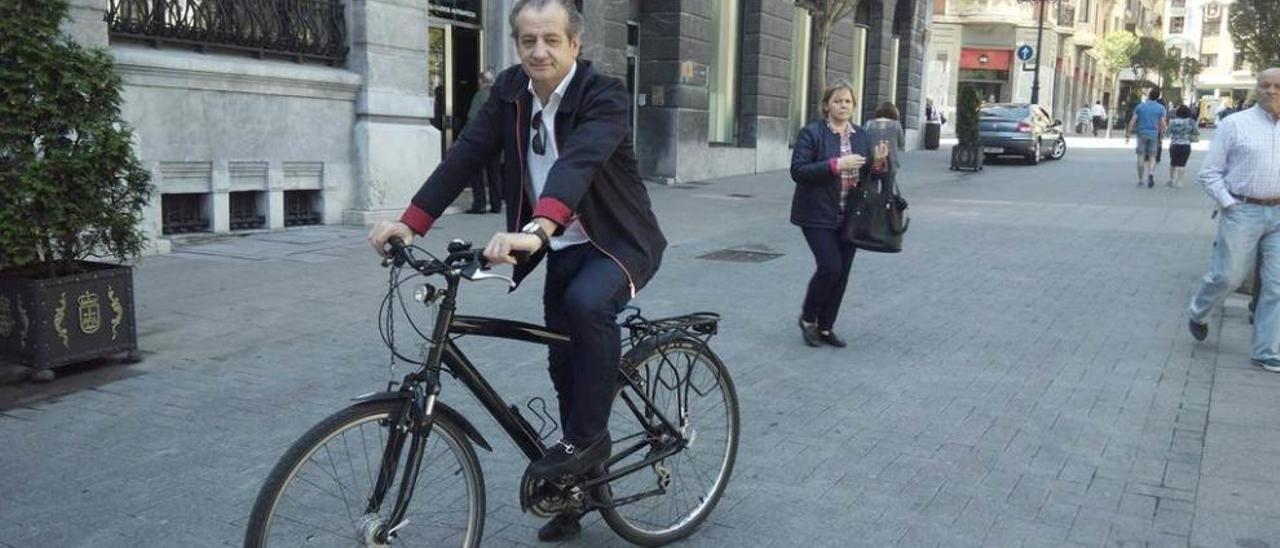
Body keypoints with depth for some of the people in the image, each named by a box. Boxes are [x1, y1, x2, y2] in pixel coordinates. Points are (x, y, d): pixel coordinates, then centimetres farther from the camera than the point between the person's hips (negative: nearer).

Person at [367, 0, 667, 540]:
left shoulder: (604, 95, -22)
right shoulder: (509, 90, -3)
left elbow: (580, 161, -40)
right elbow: (465, 155, -9)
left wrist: (536, 230, -57)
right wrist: (411, 221, -21)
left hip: (620, 242, -6)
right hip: (564, 247, 6)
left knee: (586, 303, -35)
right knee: (564, 362, 9)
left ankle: (589, 438, -14)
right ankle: (577, 485, 29)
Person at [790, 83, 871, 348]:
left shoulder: (861, 137, 12)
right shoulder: (811, 133, -6)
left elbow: (867, 175, 19)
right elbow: (798, 171, -15)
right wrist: (836, 165, -21)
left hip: (849, 216, 6)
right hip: (819, 215, -6)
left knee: (842, 273, 6)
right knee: (830, 267, -15)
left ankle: (825, 327, 21)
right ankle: (808, 318, 10)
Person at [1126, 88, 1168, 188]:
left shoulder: (1140, 106, 0)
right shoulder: (1161, 108, 1)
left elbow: (1132, 121, -4)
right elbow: (1162, 124, -2)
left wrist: (1127, 135, 0)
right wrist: (1161, 137, 10)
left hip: (1142, 134, 0)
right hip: (1154, 135, 1)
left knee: (1141, 156, 5)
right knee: (1152, 157, 7)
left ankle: (1140, 180, 6)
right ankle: (1151, 174, -18)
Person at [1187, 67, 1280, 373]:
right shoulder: (1235, 124, -2)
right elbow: (1210, 173, -1)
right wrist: (1229, 204, -9)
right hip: (1243, 212, -4)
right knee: (1228, 276, 1)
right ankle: (1197, 314, 31)